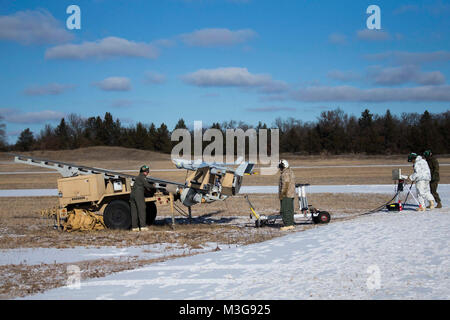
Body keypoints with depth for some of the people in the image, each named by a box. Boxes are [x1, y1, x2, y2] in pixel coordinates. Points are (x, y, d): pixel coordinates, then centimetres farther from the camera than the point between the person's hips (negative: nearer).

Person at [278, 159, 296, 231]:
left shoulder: (285, 173, -15)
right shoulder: (291, 172, 17)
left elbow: (285, 185, -21)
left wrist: (281, 195, -18)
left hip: (285, 195, -10)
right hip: (291, 194, 10)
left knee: (285, 210, -8)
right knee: (290, 210, 11)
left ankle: (287, 225, -9)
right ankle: (291, 224, 13)